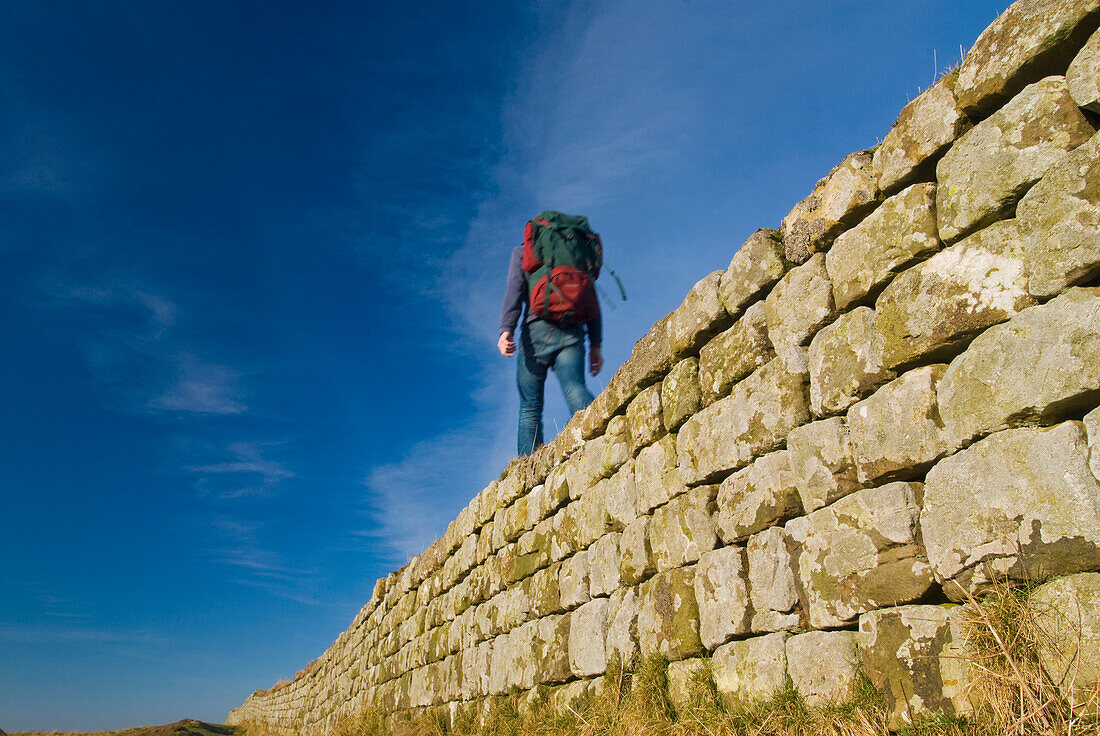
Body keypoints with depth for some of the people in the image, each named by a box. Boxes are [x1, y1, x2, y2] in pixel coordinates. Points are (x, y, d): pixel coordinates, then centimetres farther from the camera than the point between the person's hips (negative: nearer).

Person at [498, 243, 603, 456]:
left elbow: (514, 288, 0)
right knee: (574, 386, -18)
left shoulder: (522, 252, 18)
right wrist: (595, 345, 13)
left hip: (538, 329, -1)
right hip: (572, 333, 2)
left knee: (530, 407, 5)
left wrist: (506, 330, -12)